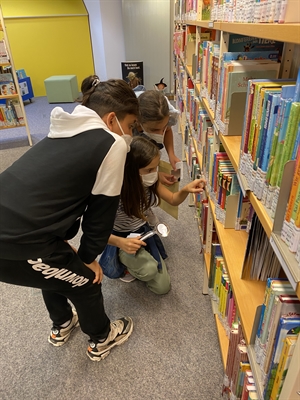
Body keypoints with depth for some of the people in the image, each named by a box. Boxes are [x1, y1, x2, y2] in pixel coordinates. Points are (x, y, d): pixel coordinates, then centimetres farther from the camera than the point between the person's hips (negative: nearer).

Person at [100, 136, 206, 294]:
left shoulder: (150, 181, -16)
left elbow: (173, 200, -2)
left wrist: (185, 189, -25)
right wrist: (120, 242, -43)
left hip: (143, 232, 5)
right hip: (120, 237, -5)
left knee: (162, 287, 7)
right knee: (149, 269, -33)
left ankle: (134, 261, 30)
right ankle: (123, 262, 1)